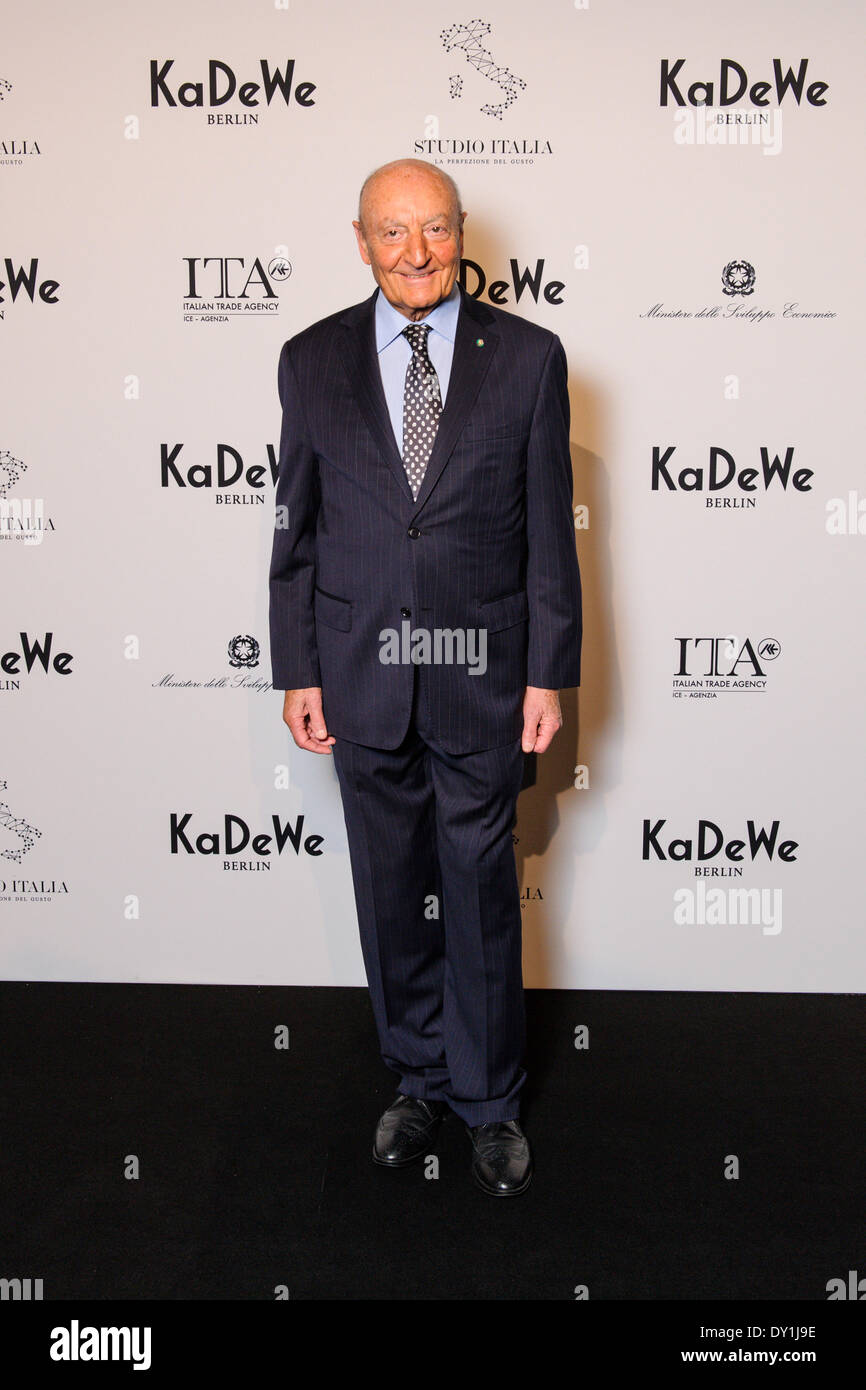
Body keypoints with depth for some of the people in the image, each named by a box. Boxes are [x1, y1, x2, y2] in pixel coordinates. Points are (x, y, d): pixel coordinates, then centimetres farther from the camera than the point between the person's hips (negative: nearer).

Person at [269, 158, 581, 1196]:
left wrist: (550, 672, -4)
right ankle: (419, 1078, 35)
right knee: (390, 891, 13)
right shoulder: (312, 360, 3)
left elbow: (549, 528, -1)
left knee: (481, 893, 8)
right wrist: (297, 668, 1)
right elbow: (296, 527, 5)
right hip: (361, 673, 2)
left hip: (480, 677, -1)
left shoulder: (528, 356, -1)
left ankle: (489, 1100, 29)